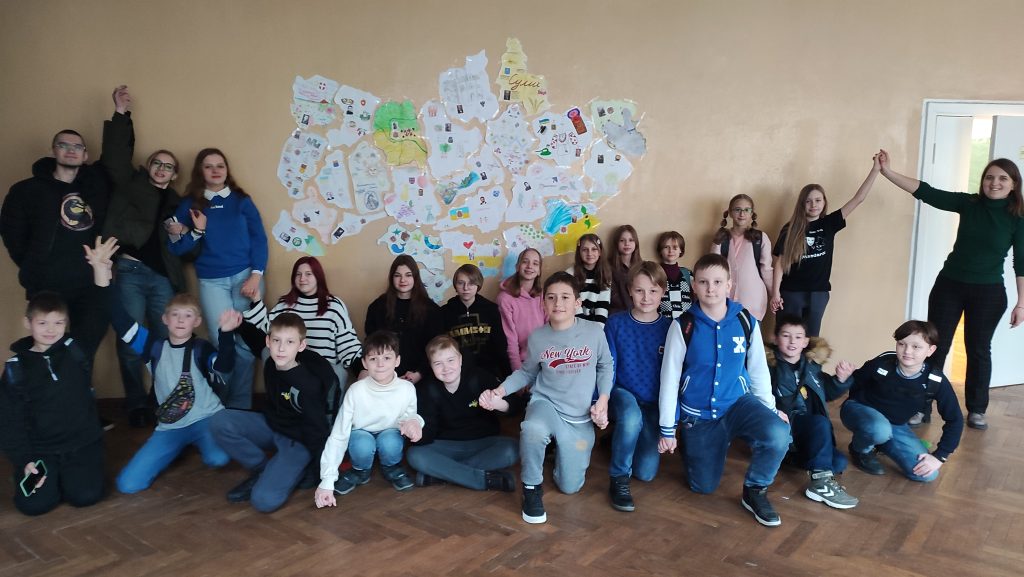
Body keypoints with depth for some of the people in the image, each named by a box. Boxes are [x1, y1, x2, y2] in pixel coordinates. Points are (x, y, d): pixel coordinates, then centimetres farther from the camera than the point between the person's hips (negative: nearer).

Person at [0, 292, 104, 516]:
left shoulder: (75, 351, -1)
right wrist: (23, 459, -8)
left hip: (82, 442, 0)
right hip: (39, 449, 0)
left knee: (86, 496, -17)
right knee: (35, 504, -18)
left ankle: (67, 472, 20)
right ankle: (49, 473, 19)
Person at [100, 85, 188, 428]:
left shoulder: (176, 203, 16)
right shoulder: (131, 184, 8)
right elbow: (116, 155, -6)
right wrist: (121, 115, -8)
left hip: (163, 276, 3)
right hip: (130, 271, -3)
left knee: (165, 340, 4)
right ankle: (137, 406, 11)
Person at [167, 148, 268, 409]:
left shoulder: (241, 200, 7)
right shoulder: (190, 204, 8)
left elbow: (259, 239, 2)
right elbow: (176, 248, 4)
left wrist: (256, 275, -9)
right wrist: (197, 231, -13)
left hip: (246, 275, 0)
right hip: (211, 281, 0)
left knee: (246, 343, -2)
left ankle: (241, 406, 10)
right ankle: (224, 405, 14)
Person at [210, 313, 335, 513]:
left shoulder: (308, 384, -28)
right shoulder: (271, 365, -10)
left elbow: (318, 428, -20)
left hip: (298, 440, -7)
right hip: (271, 426, 7)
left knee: (264, 500, -25)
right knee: (219, 422, -15)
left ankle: (298, 471, 4)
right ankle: (262, 470, 0)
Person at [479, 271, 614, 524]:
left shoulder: (594, 331, -9)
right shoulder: (537, 337, -6)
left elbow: (605, 366, 5)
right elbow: (526, 373, 8)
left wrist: (603, 400, -6)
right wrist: (500, 391, -7)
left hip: (580, 418, 1)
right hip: (546, 404, -1)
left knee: (570, 486, 4)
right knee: (533, 430, -40)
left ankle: (561, 449, 38)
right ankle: (532, 488, -12)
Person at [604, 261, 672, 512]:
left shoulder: (669, 328, -4)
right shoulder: (616, 323, -6)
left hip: (655, 404, 2)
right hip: (623, 393, -2)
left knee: (646, 473, -8)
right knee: (632, 418, -39)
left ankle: (623, 437, 26)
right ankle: (618, 478, -16)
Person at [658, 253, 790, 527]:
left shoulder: (746, 322, -9)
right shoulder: (683, 327, -14)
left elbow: (758, 370, 4)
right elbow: (669, 379, -8)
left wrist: (770, 409, 6)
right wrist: (667, 429, -5)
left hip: (738, 403, 1)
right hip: (698, 414, -1)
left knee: (779, 434, -30)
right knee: (703, 487, 7)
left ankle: (754, 491, -2)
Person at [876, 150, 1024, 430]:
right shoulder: (968, 203, -3)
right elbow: (926, 192, -10)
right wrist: (888, 172, -20)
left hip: (988, 292, -1)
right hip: (949, 285, 1)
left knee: (978, 350, 11)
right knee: (935, 346, 3)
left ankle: (976, 410, 26)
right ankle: (922, 407, 10)